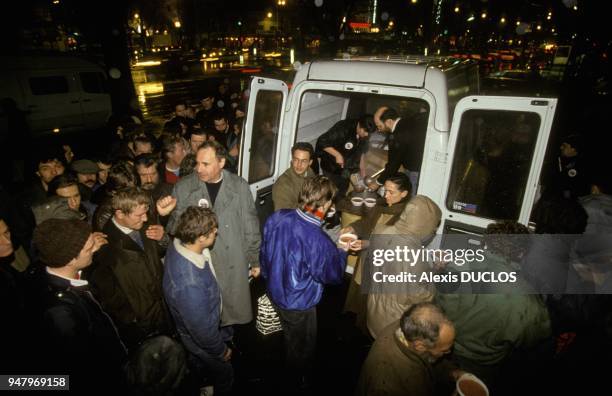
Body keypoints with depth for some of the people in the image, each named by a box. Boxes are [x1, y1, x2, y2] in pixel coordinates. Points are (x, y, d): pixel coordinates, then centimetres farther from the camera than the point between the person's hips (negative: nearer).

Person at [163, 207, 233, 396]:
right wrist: (221, 352, -12)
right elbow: (202, 329, -33)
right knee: (225, 375, 22)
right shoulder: (189, 284, -48)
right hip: (201, 340, -8)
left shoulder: (180, 244, -22)